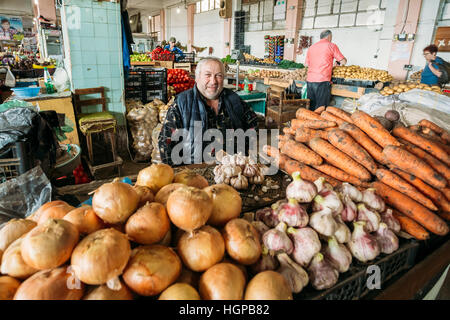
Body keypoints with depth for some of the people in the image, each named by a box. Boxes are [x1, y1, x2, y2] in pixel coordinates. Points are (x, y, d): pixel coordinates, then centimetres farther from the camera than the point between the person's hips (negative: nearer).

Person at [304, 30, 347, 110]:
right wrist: (340, 64, 26)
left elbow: (306, 64, 22)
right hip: (322, 81, -5)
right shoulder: (331, 45, 3)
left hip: (309, 80, 5)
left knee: (310, 107, 9)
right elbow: (343, 61, 5)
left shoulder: (311, 47, 16)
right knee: (321, 108, -3)